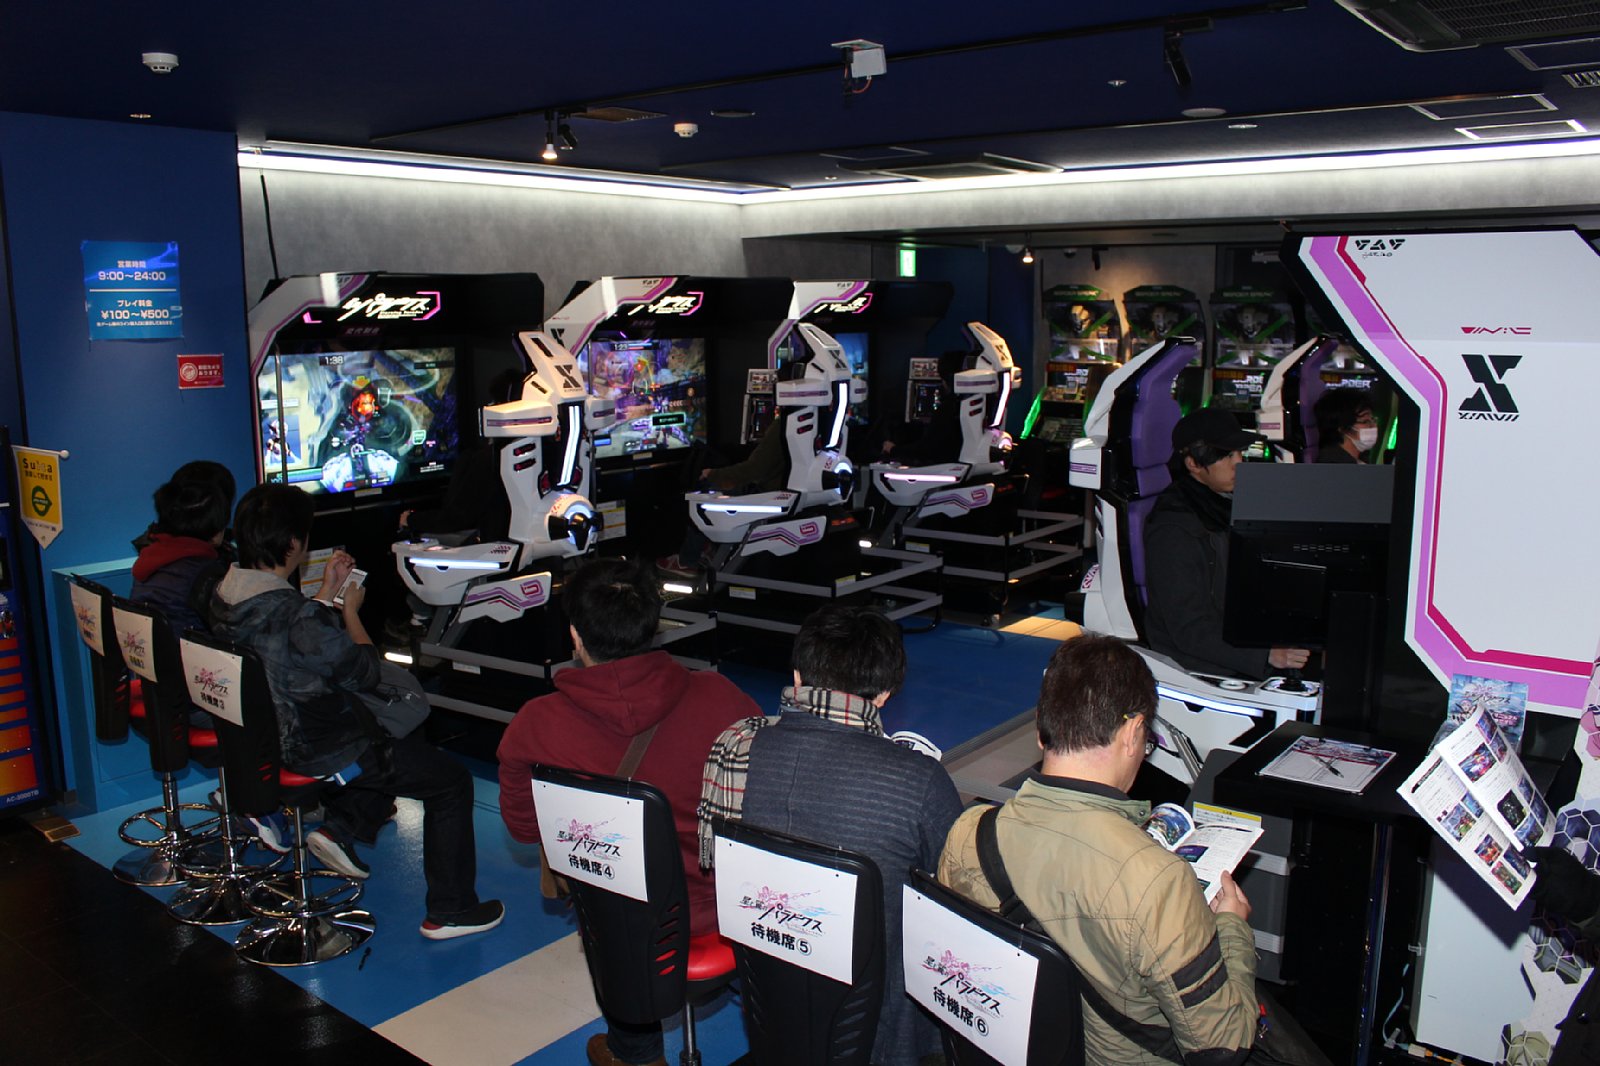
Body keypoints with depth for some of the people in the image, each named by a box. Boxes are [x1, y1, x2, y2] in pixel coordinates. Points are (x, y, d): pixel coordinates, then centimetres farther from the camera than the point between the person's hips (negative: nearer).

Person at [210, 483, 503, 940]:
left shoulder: (225, 594, -4)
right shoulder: (293, 615, -32)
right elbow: (366, 671, -18)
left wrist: (327, 593, 12)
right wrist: (350, 609, -4)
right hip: (319, 750, -10)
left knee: (396, 741, 30)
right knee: (452, 781, 2)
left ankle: (339, 828, 22)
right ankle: (449, 911, 8)